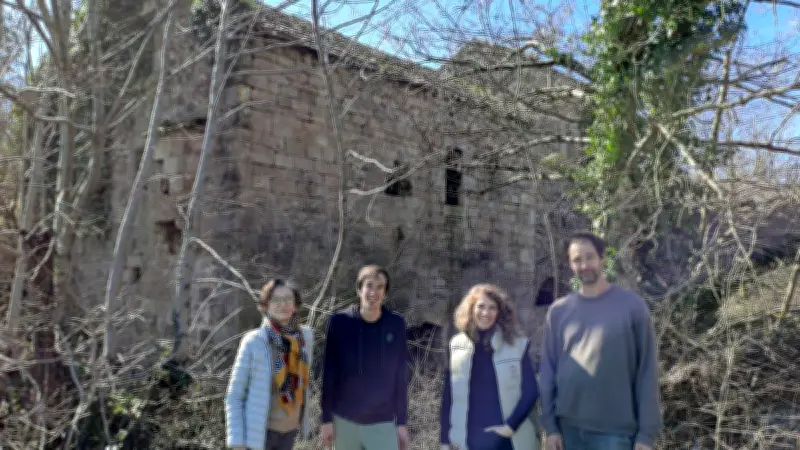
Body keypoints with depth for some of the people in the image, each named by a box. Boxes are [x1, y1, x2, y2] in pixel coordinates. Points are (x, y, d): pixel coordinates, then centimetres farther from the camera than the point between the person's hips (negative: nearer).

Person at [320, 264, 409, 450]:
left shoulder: (396, 325, -4)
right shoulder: (340, 322, -7)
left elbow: (401, 377, 1)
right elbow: (329, 373, -2)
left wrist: (402, 422, 1)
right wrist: (327, 419, -2)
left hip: (383, 423, 0)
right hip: (344, 420, 0)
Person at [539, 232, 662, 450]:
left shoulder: (632, 306, -4)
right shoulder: (558, 311, 4)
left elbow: (647, 372, -4)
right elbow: (548, 370, 6)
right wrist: (550, 426, 1)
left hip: (615, 430, -3)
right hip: (569, 428, 3)